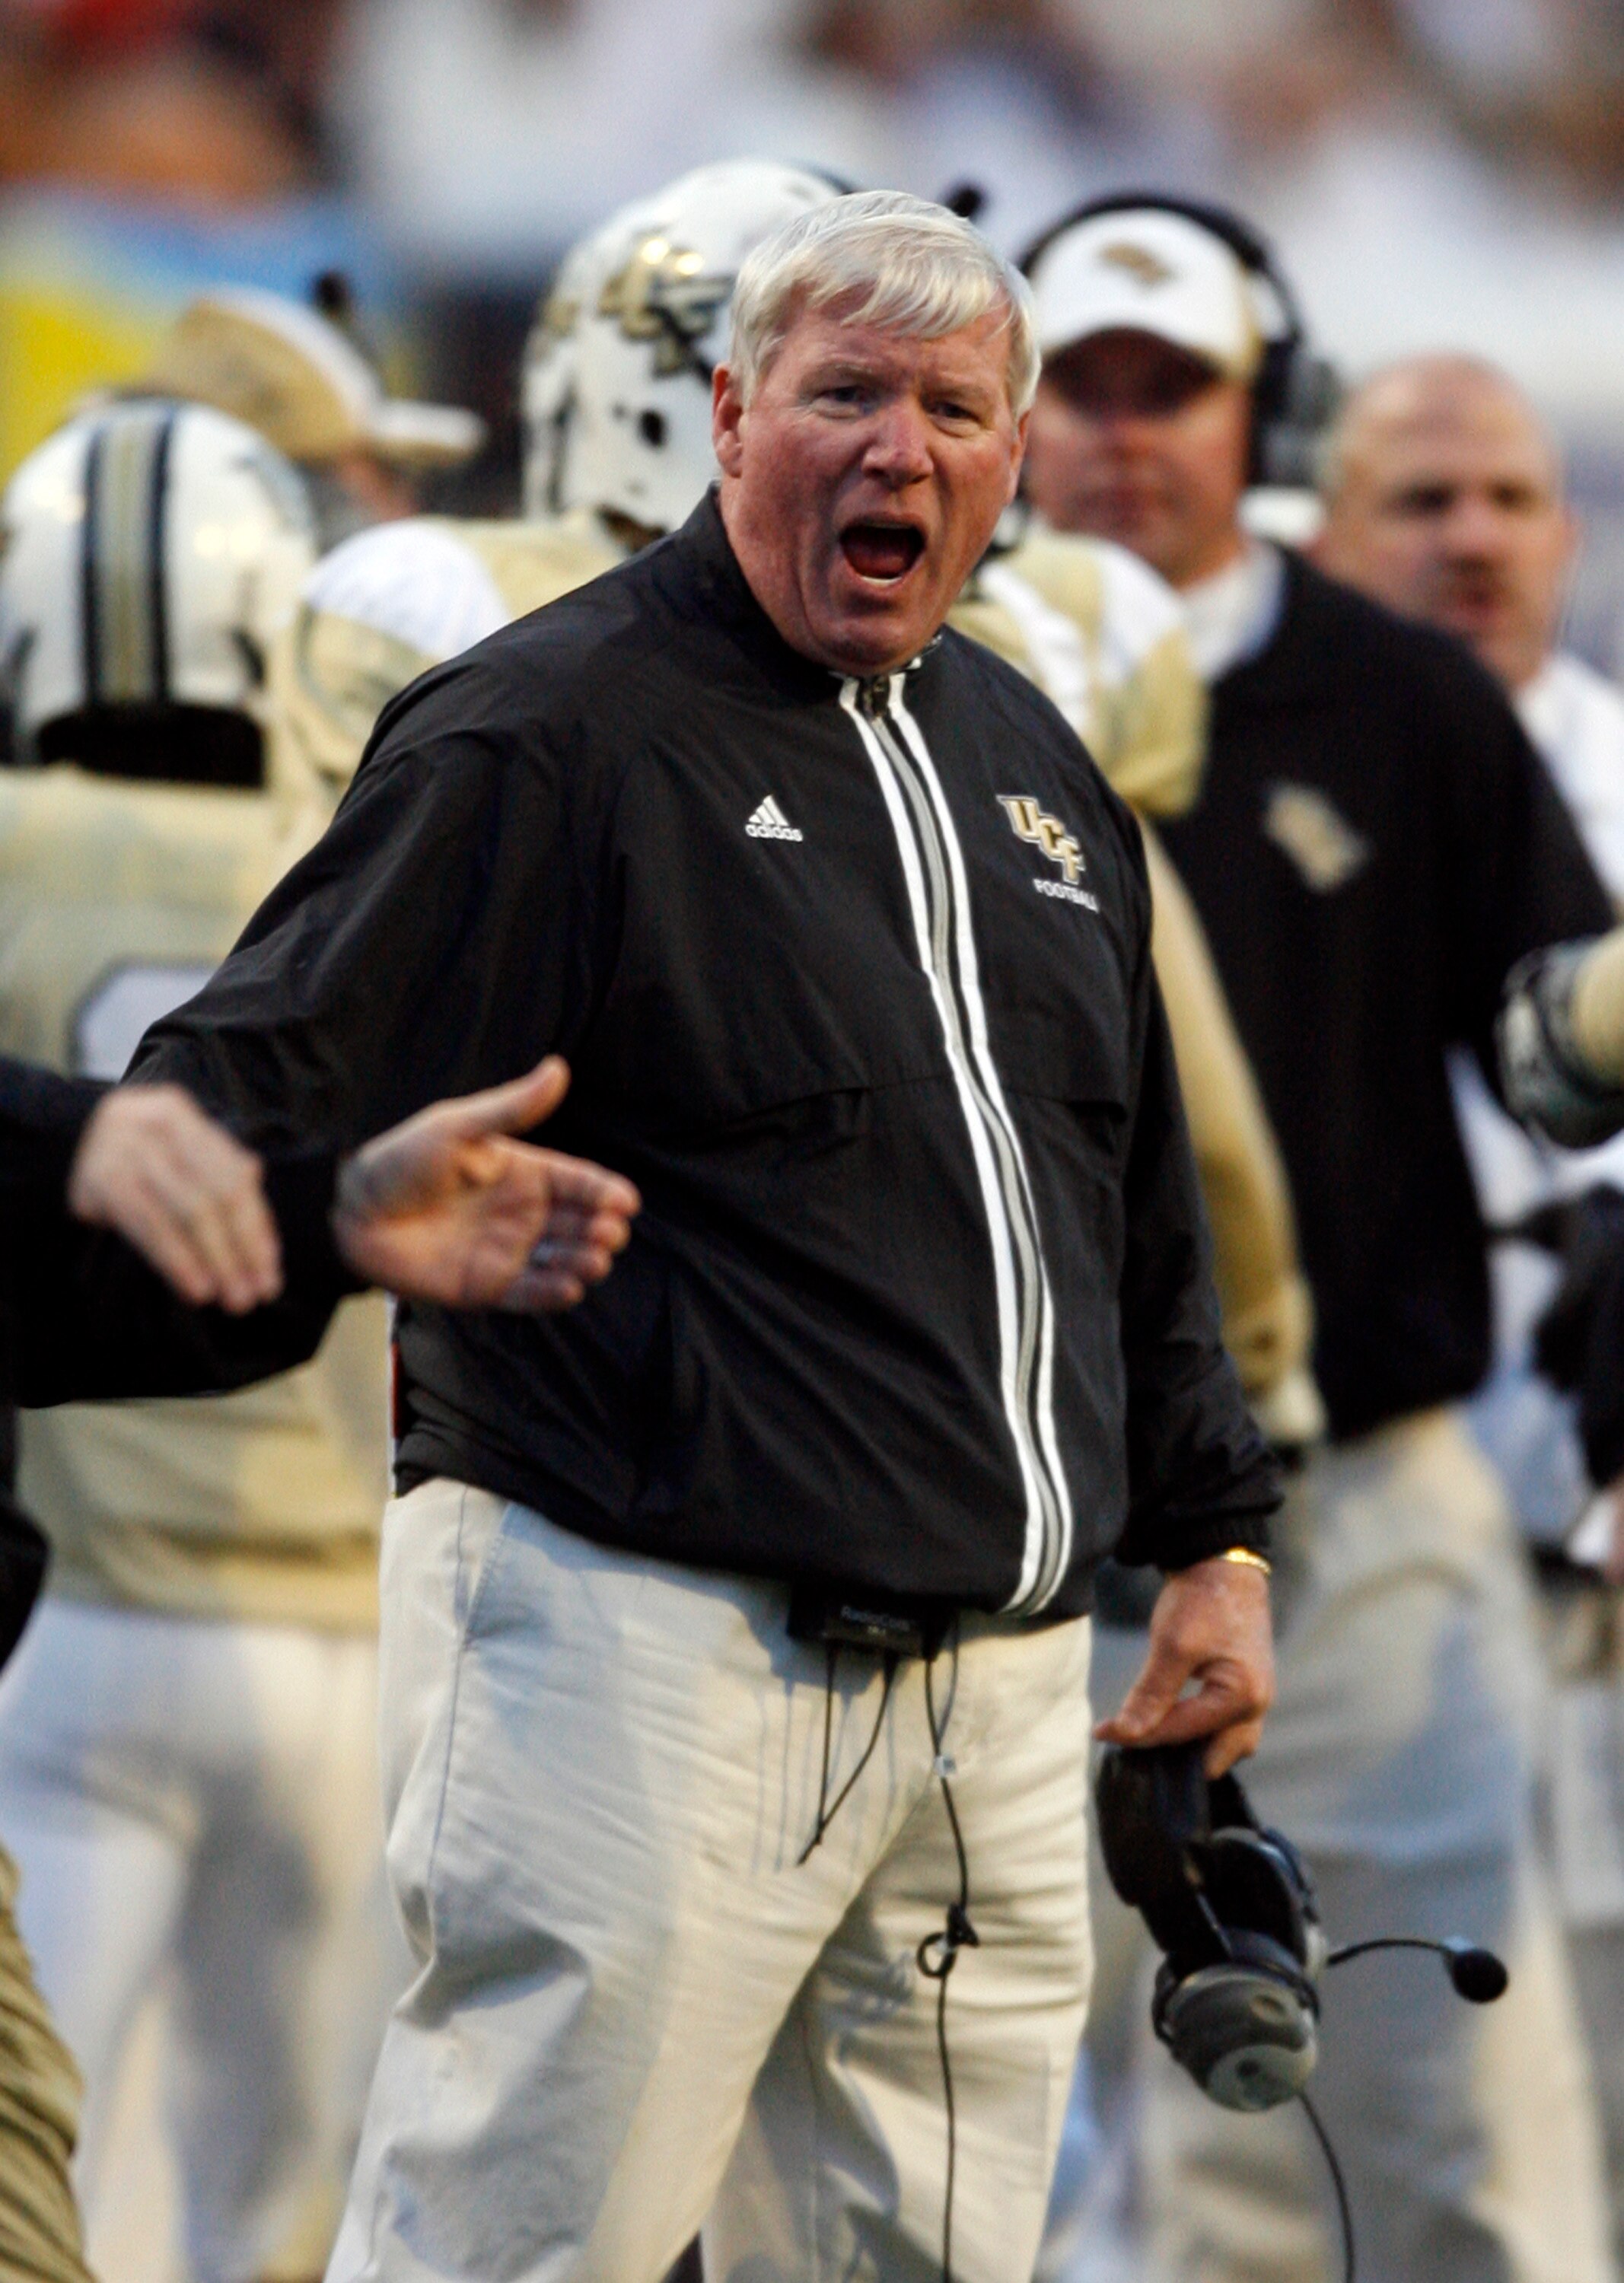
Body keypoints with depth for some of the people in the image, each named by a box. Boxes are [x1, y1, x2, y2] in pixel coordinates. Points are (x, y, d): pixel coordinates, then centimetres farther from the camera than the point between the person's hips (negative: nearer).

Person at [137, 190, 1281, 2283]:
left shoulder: (1027, 763, 19)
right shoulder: (551, 732, -6)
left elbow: (1141, 1204, 28)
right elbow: (251, 1095, -13)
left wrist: (1211, 1536, 26)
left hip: (999, 1686, 8)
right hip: (645, 1639, -7)